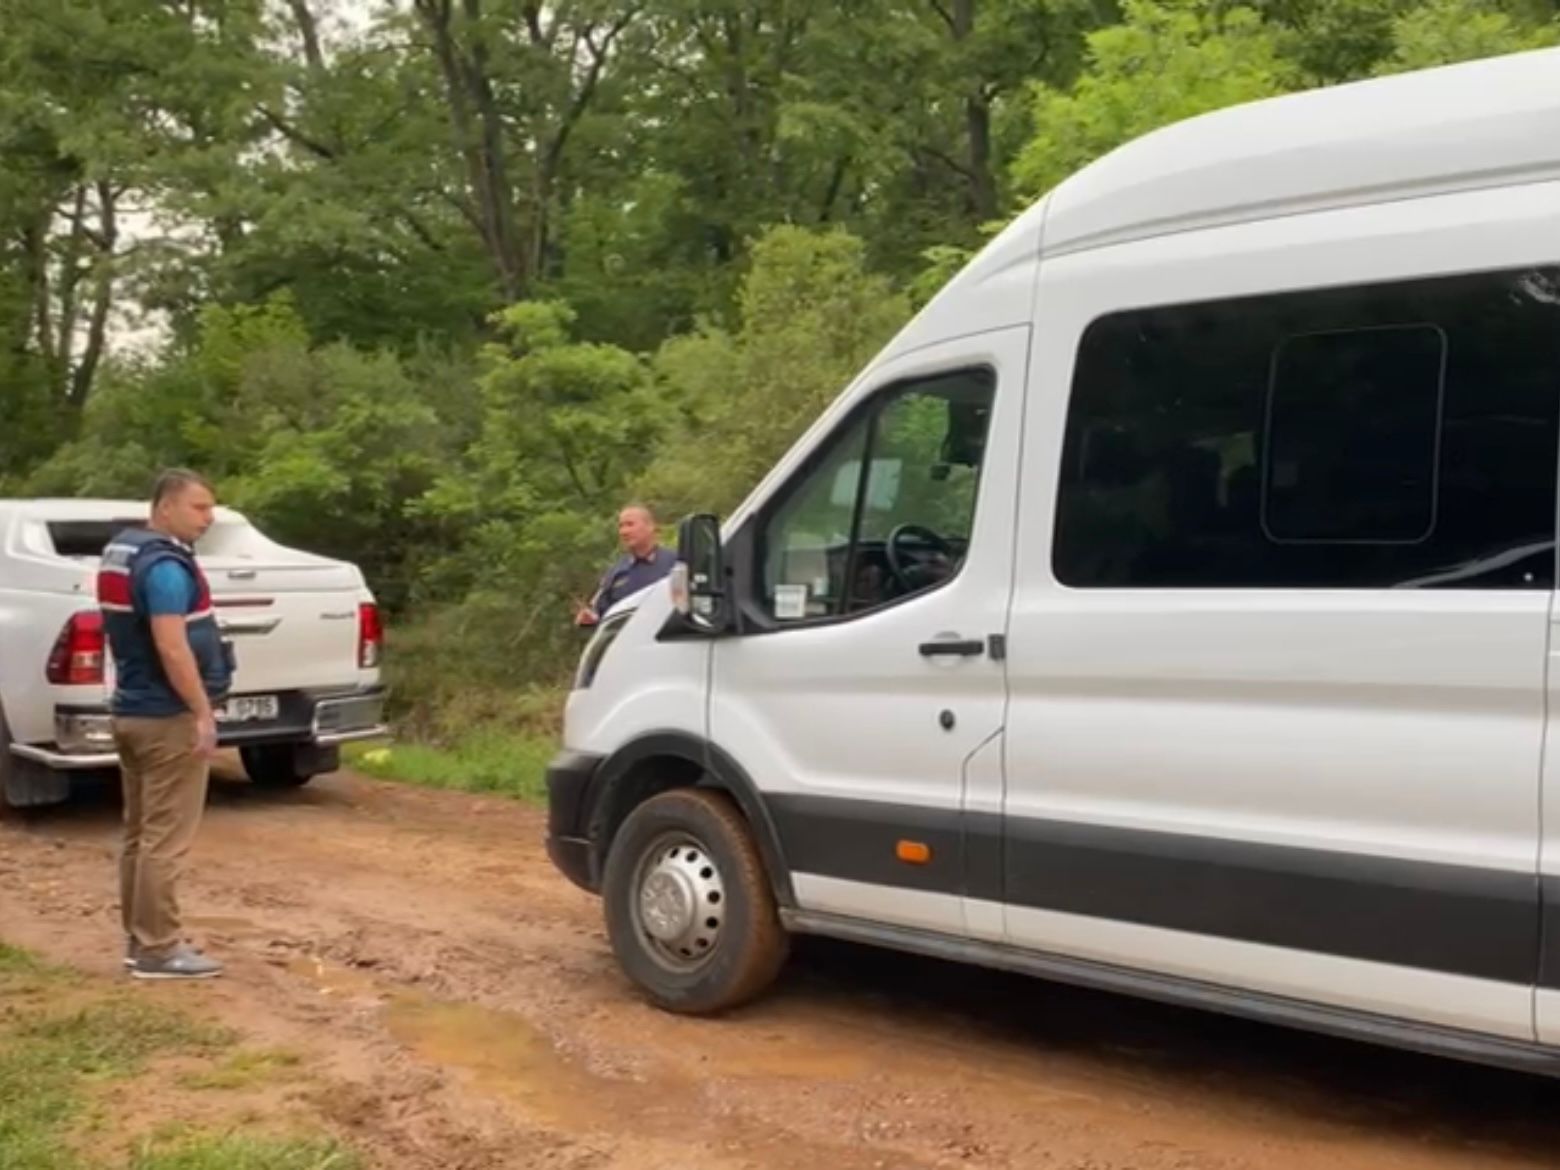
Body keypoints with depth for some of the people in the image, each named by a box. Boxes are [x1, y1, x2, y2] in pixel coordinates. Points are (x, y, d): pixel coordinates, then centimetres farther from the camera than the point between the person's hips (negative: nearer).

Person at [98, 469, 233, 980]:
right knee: (165, 837, -4)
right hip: (167, 716, -10)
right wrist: (204, 713, -20)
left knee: (140, 832, 14)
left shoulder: (121, 552, 13)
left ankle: (139, 938, 20)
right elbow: (172, 649, -25)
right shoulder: (165, 565, -19)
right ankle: (157, 948, 0)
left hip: (131, 710, 10)